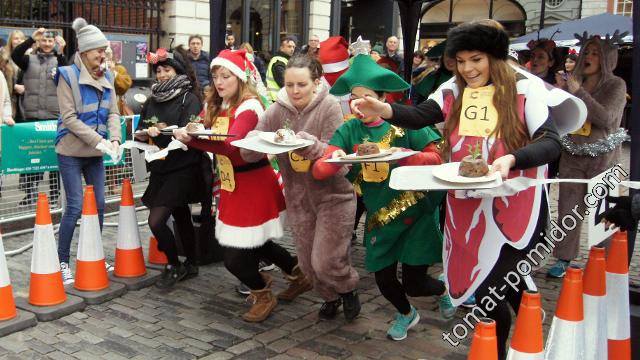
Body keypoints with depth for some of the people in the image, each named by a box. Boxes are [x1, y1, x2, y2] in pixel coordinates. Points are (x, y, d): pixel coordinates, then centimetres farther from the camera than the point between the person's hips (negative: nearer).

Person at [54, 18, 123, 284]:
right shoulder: (67, 75, -10)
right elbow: (69, 117, -16)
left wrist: (114, 139, -15)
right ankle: (62, 262, 9)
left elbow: (113, 112, 3)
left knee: (99, 205, 8)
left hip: (96, 152, 6)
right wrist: (98, 141, -24)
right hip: (71, 152, -5)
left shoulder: (106, 77, 7)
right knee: (75, 207, -5)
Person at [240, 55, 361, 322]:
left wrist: (313, 145, -38)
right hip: (298, 197, 4)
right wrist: (257, 140, -30)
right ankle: (330, 297, 44)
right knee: (308, 264, 13)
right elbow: (247, 153, -7)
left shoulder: (329, 107, -13)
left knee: (325, 262, -8)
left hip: (333, 194, -4)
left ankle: (348, 290, 25)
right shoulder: (277, 111, -4)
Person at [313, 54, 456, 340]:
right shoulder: (348, 131, -4)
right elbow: (319, 170, -11)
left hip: (416, 213, -3)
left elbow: (436, 158, -18)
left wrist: (400, 154, -33)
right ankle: (406, 314, 44)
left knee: (414, 282, -2)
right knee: (384, 280, 8)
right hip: (379, 218, 3)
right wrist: (335, 159, -32)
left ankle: (444, 289, 37)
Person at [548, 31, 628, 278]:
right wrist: (560, 91, -8)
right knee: (568, 209, 4)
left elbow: (606, 118, -17)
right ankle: (563, 259, 11)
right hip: (572, 155, 4)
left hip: (602, 158, -4)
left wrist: (578, 92, -19)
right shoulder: (575, 81, 7)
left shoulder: (616, 85, -3)